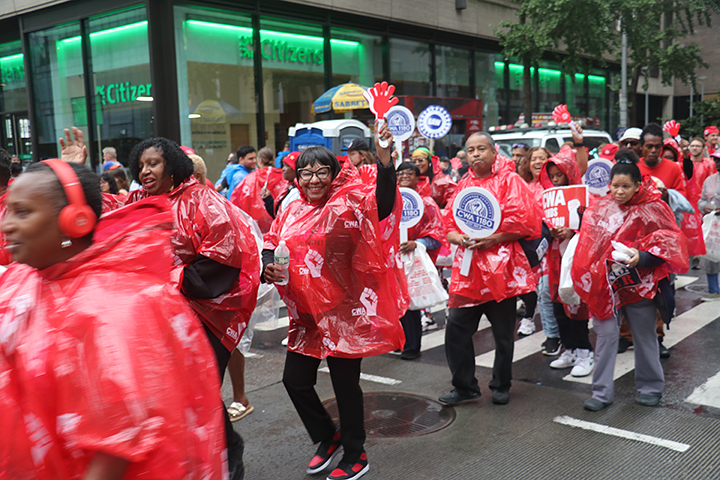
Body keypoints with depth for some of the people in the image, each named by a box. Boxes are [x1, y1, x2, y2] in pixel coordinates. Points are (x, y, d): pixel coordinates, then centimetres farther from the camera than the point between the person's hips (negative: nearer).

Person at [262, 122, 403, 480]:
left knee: (345, 384, 4)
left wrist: (384, 159, -47)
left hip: (343, 310, -6)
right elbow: (271, 243, 18)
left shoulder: (348, 204, -12)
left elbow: (383, 204, -31)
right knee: (295, 380, 13)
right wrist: (268, 267, -5)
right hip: (305, 313, 7)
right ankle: (328, 438, 38)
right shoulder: (291, 211, 7)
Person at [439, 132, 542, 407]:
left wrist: (492, 239, -16)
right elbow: (449, 227, 13)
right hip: (468, 267, 4)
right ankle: (464, 386, 14)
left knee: (503, 333, 8)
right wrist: (461, 239, -8)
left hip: (500, 266, -4)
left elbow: (525, 223, -10)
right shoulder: (463, 185, 14)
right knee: (456, 328, -1)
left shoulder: (509, 181, -1)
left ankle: (501, 386, 27)